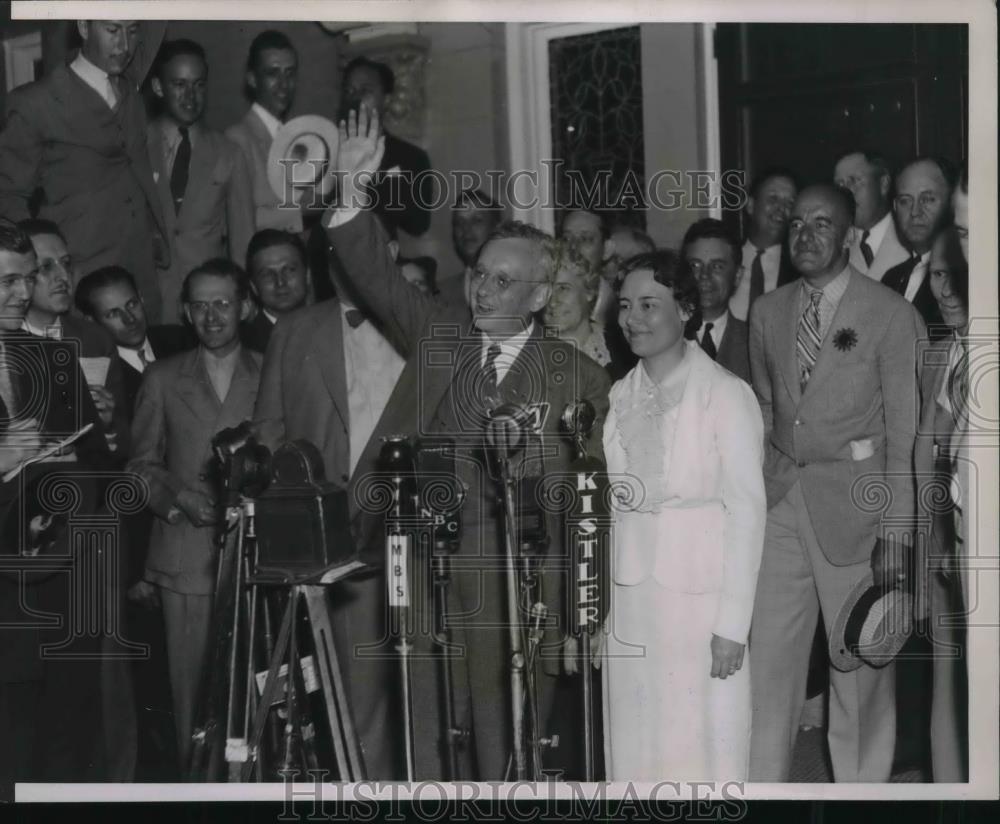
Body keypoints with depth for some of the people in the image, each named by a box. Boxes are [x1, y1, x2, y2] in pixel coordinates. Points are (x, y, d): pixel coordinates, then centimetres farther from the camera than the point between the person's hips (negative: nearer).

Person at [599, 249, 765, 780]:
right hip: (630, 596, 5)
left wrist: (733, 623, -13)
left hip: (700, 594, -5)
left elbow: (746, 511, -9)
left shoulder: (726, 394, -8)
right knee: (636, 745, 10)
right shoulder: (620, 396, 8)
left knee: (704, 745, 1)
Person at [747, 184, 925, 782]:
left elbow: (904, 432, -6)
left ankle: (862, 784, 19)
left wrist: (895, 533, -9)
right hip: (780, 501, 4)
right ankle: (763, 782, 15)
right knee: (770, 659, 4)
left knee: (861, 665, 4)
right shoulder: (768, 311, 10)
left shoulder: (892, 315, -5)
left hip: (852, 504, -4)